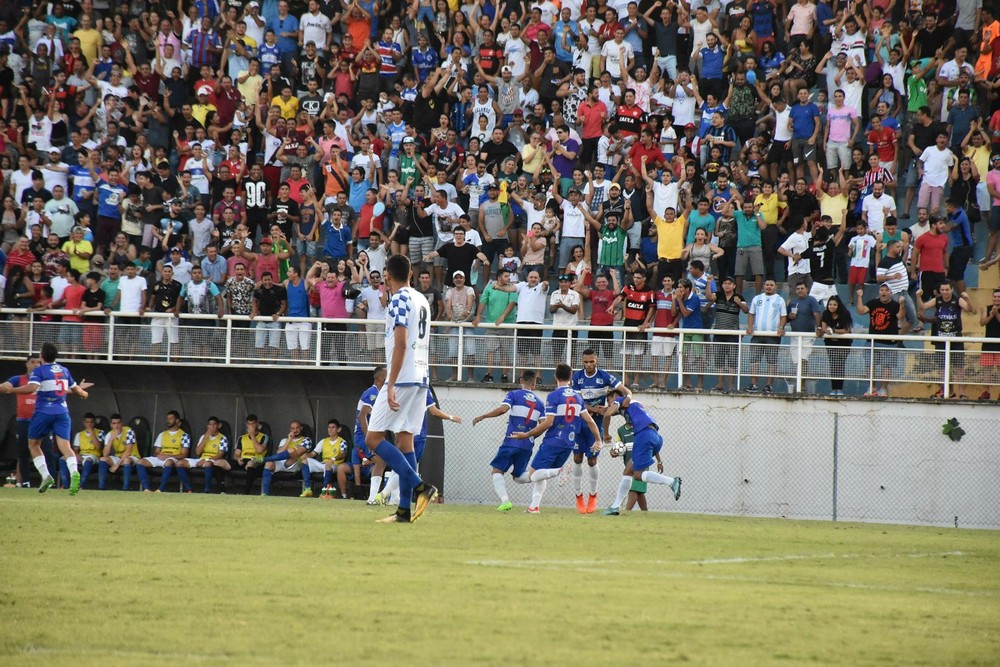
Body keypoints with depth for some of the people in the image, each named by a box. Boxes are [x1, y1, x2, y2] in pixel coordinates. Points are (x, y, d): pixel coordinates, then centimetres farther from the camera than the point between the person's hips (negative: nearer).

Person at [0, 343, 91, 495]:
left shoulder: (39, 371, -5)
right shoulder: (64, 370, 13)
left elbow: (31, 388, -21)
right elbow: (75, 389, 23)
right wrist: (83, 393, 45)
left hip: (43, 412, -4)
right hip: (62, 412, 4)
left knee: (33, 444, 14)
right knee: (64, 445, -8)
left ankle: (45, 475, -2)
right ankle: (74, 473, -35)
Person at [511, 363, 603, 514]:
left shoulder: (553, 396, -10)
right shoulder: (578, 396, 8)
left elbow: (548, 423, -15)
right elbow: (589, 420, 7)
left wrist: (526, 435, -7)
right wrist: (598, 440, 17)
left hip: (552, 442, -6)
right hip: (569, 444, 6)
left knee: (533, 474, -5)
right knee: (540, 475, 17)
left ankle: (559, 472, -28)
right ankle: (534, 506, 5)